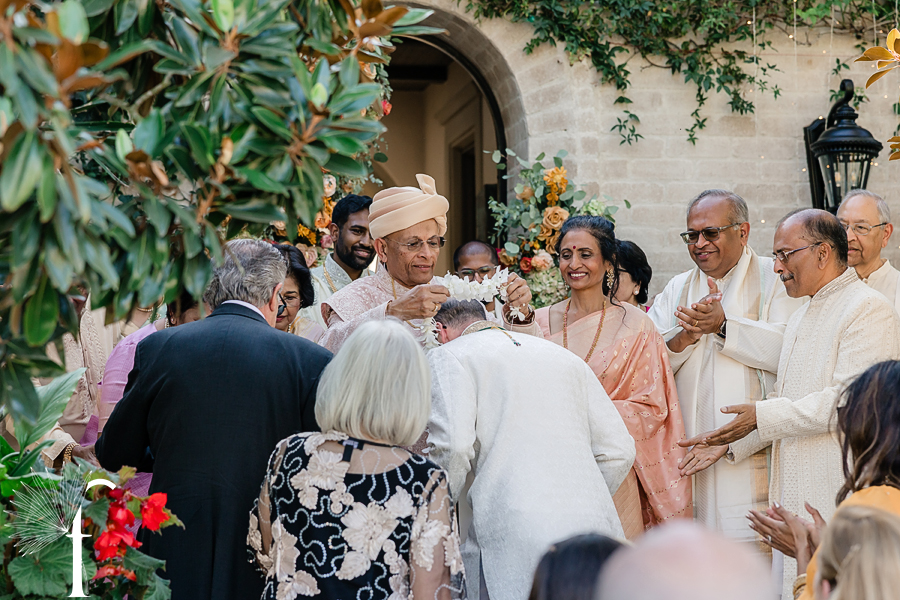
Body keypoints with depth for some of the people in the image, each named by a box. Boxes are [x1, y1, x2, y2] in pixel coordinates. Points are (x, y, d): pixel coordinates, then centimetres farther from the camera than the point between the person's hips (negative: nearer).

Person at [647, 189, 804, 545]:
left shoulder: (774, 279, 5)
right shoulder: (677, 289, 20)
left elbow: (789, 349, -11)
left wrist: (724, 325, -14)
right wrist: (687, 335, -9)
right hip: (688, 457, 4)